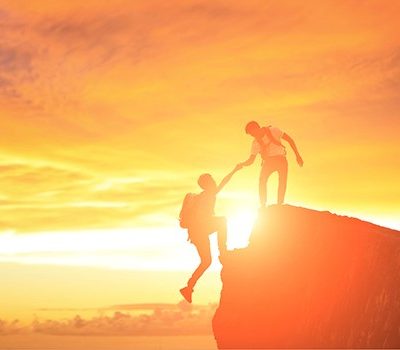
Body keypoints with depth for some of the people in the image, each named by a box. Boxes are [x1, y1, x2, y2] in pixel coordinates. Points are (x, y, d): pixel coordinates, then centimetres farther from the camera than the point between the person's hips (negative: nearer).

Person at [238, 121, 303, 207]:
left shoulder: (273, 131, -8)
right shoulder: (255, 143, 1)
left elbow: (290, 140, -3)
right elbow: (251, 160, 3)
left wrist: (297, 155, -7)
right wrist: (242, 164, -19)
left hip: (280, 159, -2)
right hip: (268, 161, 2)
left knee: (282, 181, -18)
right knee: (262, 181, -19)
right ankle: (262, 205, -11)